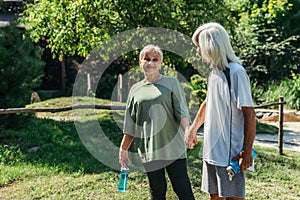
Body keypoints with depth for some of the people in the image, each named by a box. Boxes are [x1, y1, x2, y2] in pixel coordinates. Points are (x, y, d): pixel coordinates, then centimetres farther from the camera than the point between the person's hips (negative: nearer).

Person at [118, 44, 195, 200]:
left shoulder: (171, 83, 4)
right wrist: (123, 149, 15)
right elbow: (130, 125, 16)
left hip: (172, 147, -3)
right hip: (148, 149, 3)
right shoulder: (136, 89, 13)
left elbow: (182, 111, -5)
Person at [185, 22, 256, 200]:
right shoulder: (213, 72, 9)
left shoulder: (236, 73, -17)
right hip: (212, 150, 8)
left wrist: (247, 151, -18)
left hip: (231, 152, -8)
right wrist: (193, 128, 25)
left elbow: (249, 114, -17)